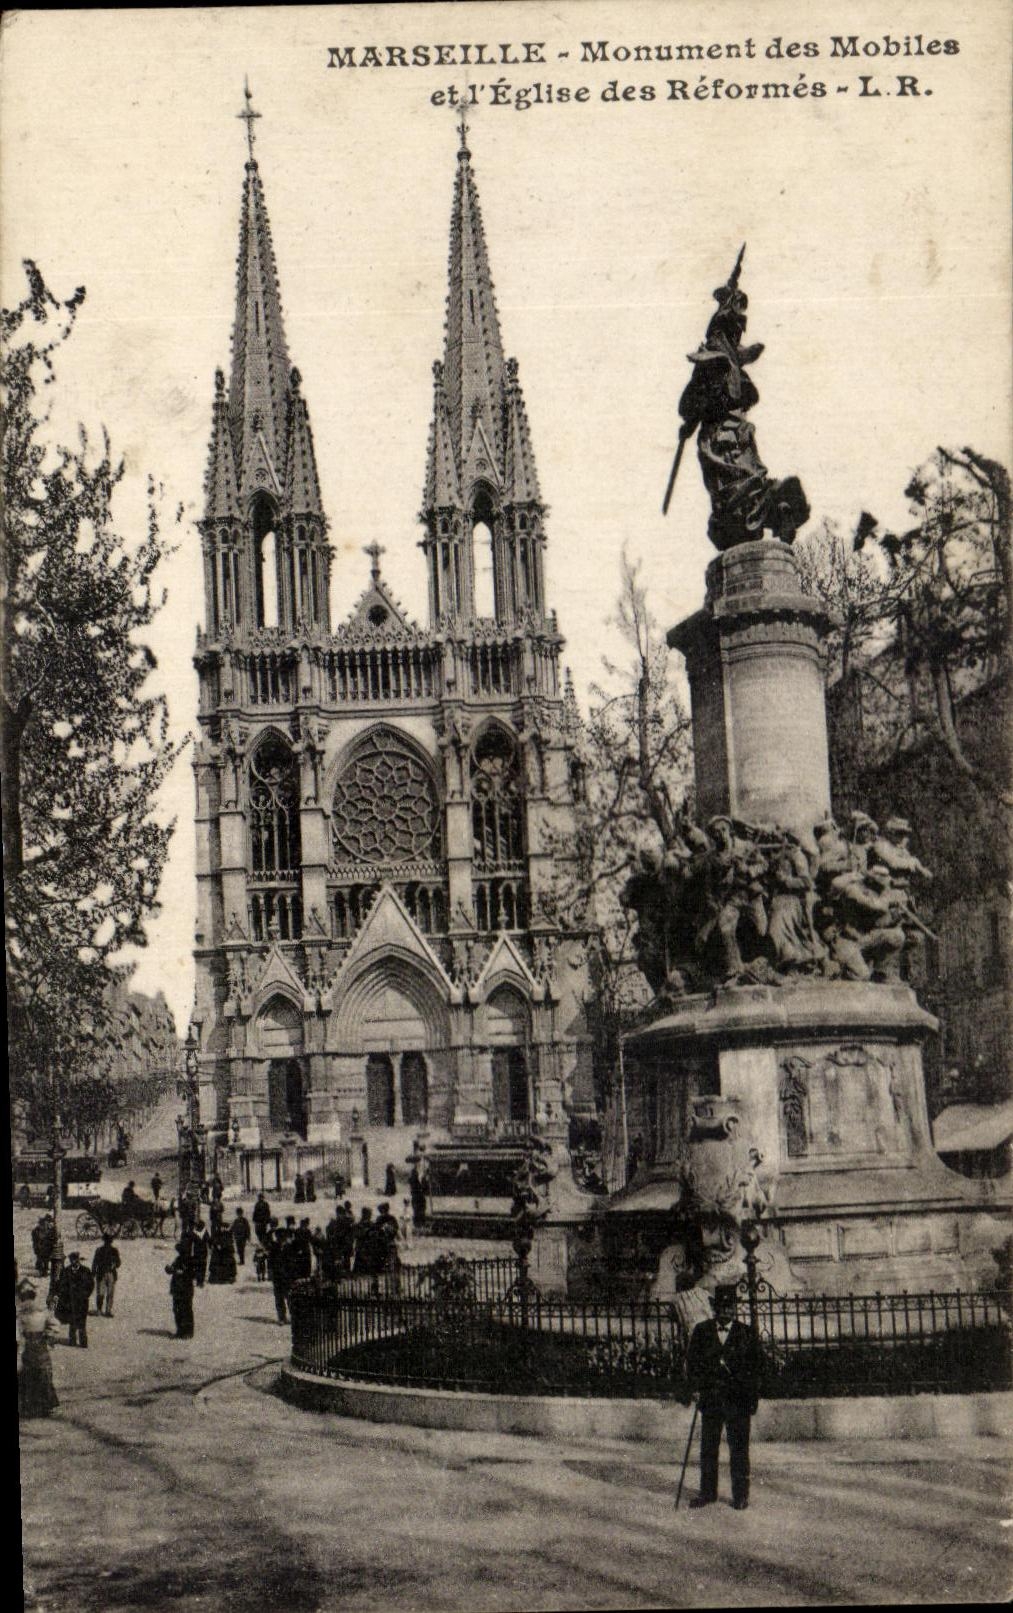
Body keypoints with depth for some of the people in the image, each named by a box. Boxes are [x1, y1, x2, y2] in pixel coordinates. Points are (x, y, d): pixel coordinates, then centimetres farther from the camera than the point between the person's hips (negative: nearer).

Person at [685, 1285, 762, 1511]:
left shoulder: (746, 1333, 3)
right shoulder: (701, 1331, 6)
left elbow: (754, 1367, 3)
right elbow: (692, 1361, 8)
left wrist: (753, 1399, -2)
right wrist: (696, 1387, -5)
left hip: (738, 1401, -2)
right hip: (710, 1399, 2)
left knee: (738, 1449, 1)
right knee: (708, 1448, 8)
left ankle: (740, 1495, 9)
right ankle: (707, 1492, 19)